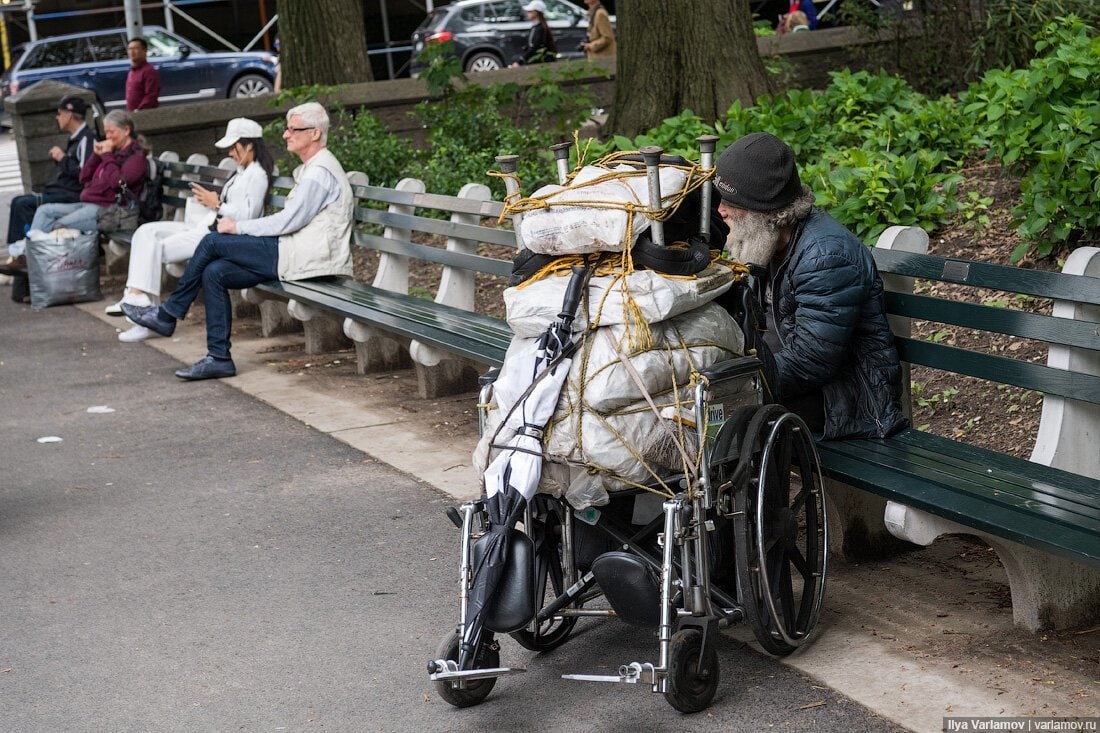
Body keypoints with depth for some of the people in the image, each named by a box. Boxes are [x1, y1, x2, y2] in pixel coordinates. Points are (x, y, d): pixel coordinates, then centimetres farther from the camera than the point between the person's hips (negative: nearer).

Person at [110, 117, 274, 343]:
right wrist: (209, 202, 7)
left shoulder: (258, 175, -10)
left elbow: (247, 215, -19)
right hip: (206, 226, 11)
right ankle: (136, 294, -14)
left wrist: (216, 204, -15)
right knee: (146, 232, -2)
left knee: (156, 248, -18)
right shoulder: (242, 172, 21)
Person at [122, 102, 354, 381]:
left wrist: (237, 227, -7)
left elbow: (289, 221, -17)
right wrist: (239, 227, 10)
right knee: (214, 272, -3)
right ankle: (219, 358, -2)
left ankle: (167, 315, 4)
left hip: (302, 257, -10)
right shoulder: (310, 169, 22)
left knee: (213, 242, -10)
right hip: (294, 252, 10)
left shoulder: (320, 172, -12)